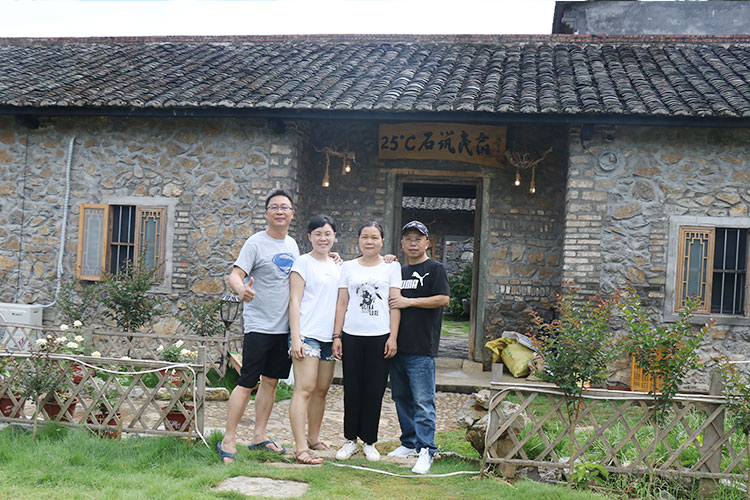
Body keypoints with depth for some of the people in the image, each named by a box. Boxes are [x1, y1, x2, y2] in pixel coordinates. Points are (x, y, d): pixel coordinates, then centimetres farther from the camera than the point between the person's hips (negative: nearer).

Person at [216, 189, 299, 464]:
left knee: (270, 381, 12)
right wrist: (241, 289, -41)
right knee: (247, 383, -7)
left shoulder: (292, 244, 13)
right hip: (259, 325, -7)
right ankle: (228, 440, 0)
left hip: (284, 326, 7)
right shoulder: (256, 243, -9)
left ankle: (259, 436, 23)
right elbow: (235, 275, -17)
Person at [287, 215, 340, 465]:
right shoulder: (303, 263, -2)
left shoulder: (336, 266, 17)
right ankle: (301, 449, -12)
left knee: (321, 390, 11)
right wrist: (295, 338, -14)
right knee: (305, 389, -11)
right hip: (307, 335, -7)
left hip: (329, 336, 7)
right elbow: (294, 302, -7)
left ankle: (313, 439, 24)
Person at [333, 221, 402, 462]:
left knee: (374, 390, 2)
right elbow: (342, 303, 9)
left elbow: (395, 303, 3)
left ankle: (369, 442, 15)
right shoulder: (348, 267, 10)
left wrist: (393, 337, -4)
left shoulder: (391, 267, 7)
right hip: (352, 336, 1)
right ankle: (351, 439, 16)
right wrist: (336, 336, 4)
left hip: (380, 336, -1)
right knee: (352, 389, 4)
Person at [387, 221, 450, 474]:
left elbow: (443, 299, -11)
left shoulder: (435, 268, -1)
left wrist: (409, 302, -12)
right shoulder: (399, 271, 18)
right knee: (401, 397, 13)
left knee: (423, 401, -8)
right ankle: (409, 443, 24)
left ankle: (426, 450, -5)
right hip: (397, 345, 7)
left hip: (422, 348, -7)